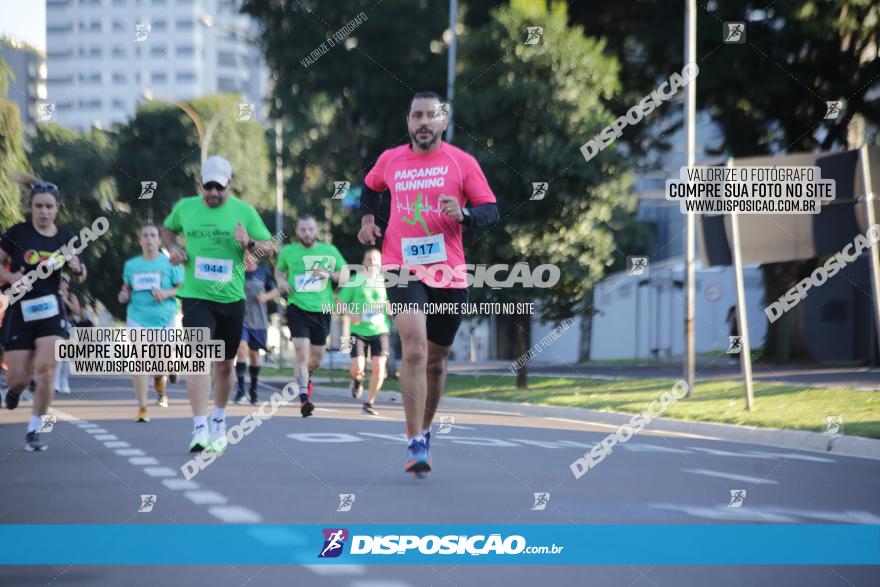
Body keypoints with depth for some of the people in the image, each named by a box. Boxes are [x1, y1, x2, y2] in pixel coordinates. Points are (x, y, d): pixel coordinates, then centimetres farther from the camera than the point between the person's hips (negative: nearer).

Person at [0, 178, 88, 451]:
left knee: (45, 369, -15)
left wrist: (77, 267, -9)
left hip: (51, 310, 1)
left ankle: (34, 431, -2)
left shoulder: (65, 238, 2)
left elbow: (80, 278, 13)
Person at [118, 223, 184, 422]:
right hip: (137, 318, 1)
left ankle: (160, 386, 41)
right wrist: (124, 296, -1)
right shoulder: (131, 265, 8)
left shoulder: (170, 263, 0)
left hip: (164, 319, -1)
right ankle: (142, 408, -7)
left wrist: (167, 293, -15)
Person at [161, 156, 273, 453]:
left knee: (225, 364, 13)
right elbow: (167, 228, 23)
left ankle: (219, 420, 36)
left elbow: (270, 247, 2)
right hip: (196, 297, -1)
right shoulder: (185, 207, 2)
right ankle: (200, 430, -20)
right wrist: (173, 247, 2)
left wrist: (249, 243, -19)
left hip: (232, 298, 1)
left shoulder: (244, 211, -1)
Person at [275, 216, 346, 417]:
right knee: (301, 352, -19)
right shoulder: (288, 251, 6)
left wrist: (329, 275, -9)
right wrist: (281, 280, 2)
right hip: (297, 308, -2)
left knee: (317, 357, 12)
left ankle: (306, 376, 47)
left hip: (322, 310, 2)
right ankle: (304, 398, -22)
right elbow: (279, 269, 24)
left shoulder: (330, 251, 6)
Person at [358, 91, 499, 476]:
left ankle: (424, 431, 36)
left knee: (436, 360, 13)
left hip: (449, 273, 1)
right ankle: (416, 443, -22)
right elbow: (370, 186, 29)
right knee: (414, 347, -22)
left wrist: (463, 215, -20)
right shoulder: (390, 160, 8)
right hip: (402, 268, -1)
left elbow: (491, 211, -1)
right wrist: (367, 217, 13)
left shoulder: (462, 163, 1)